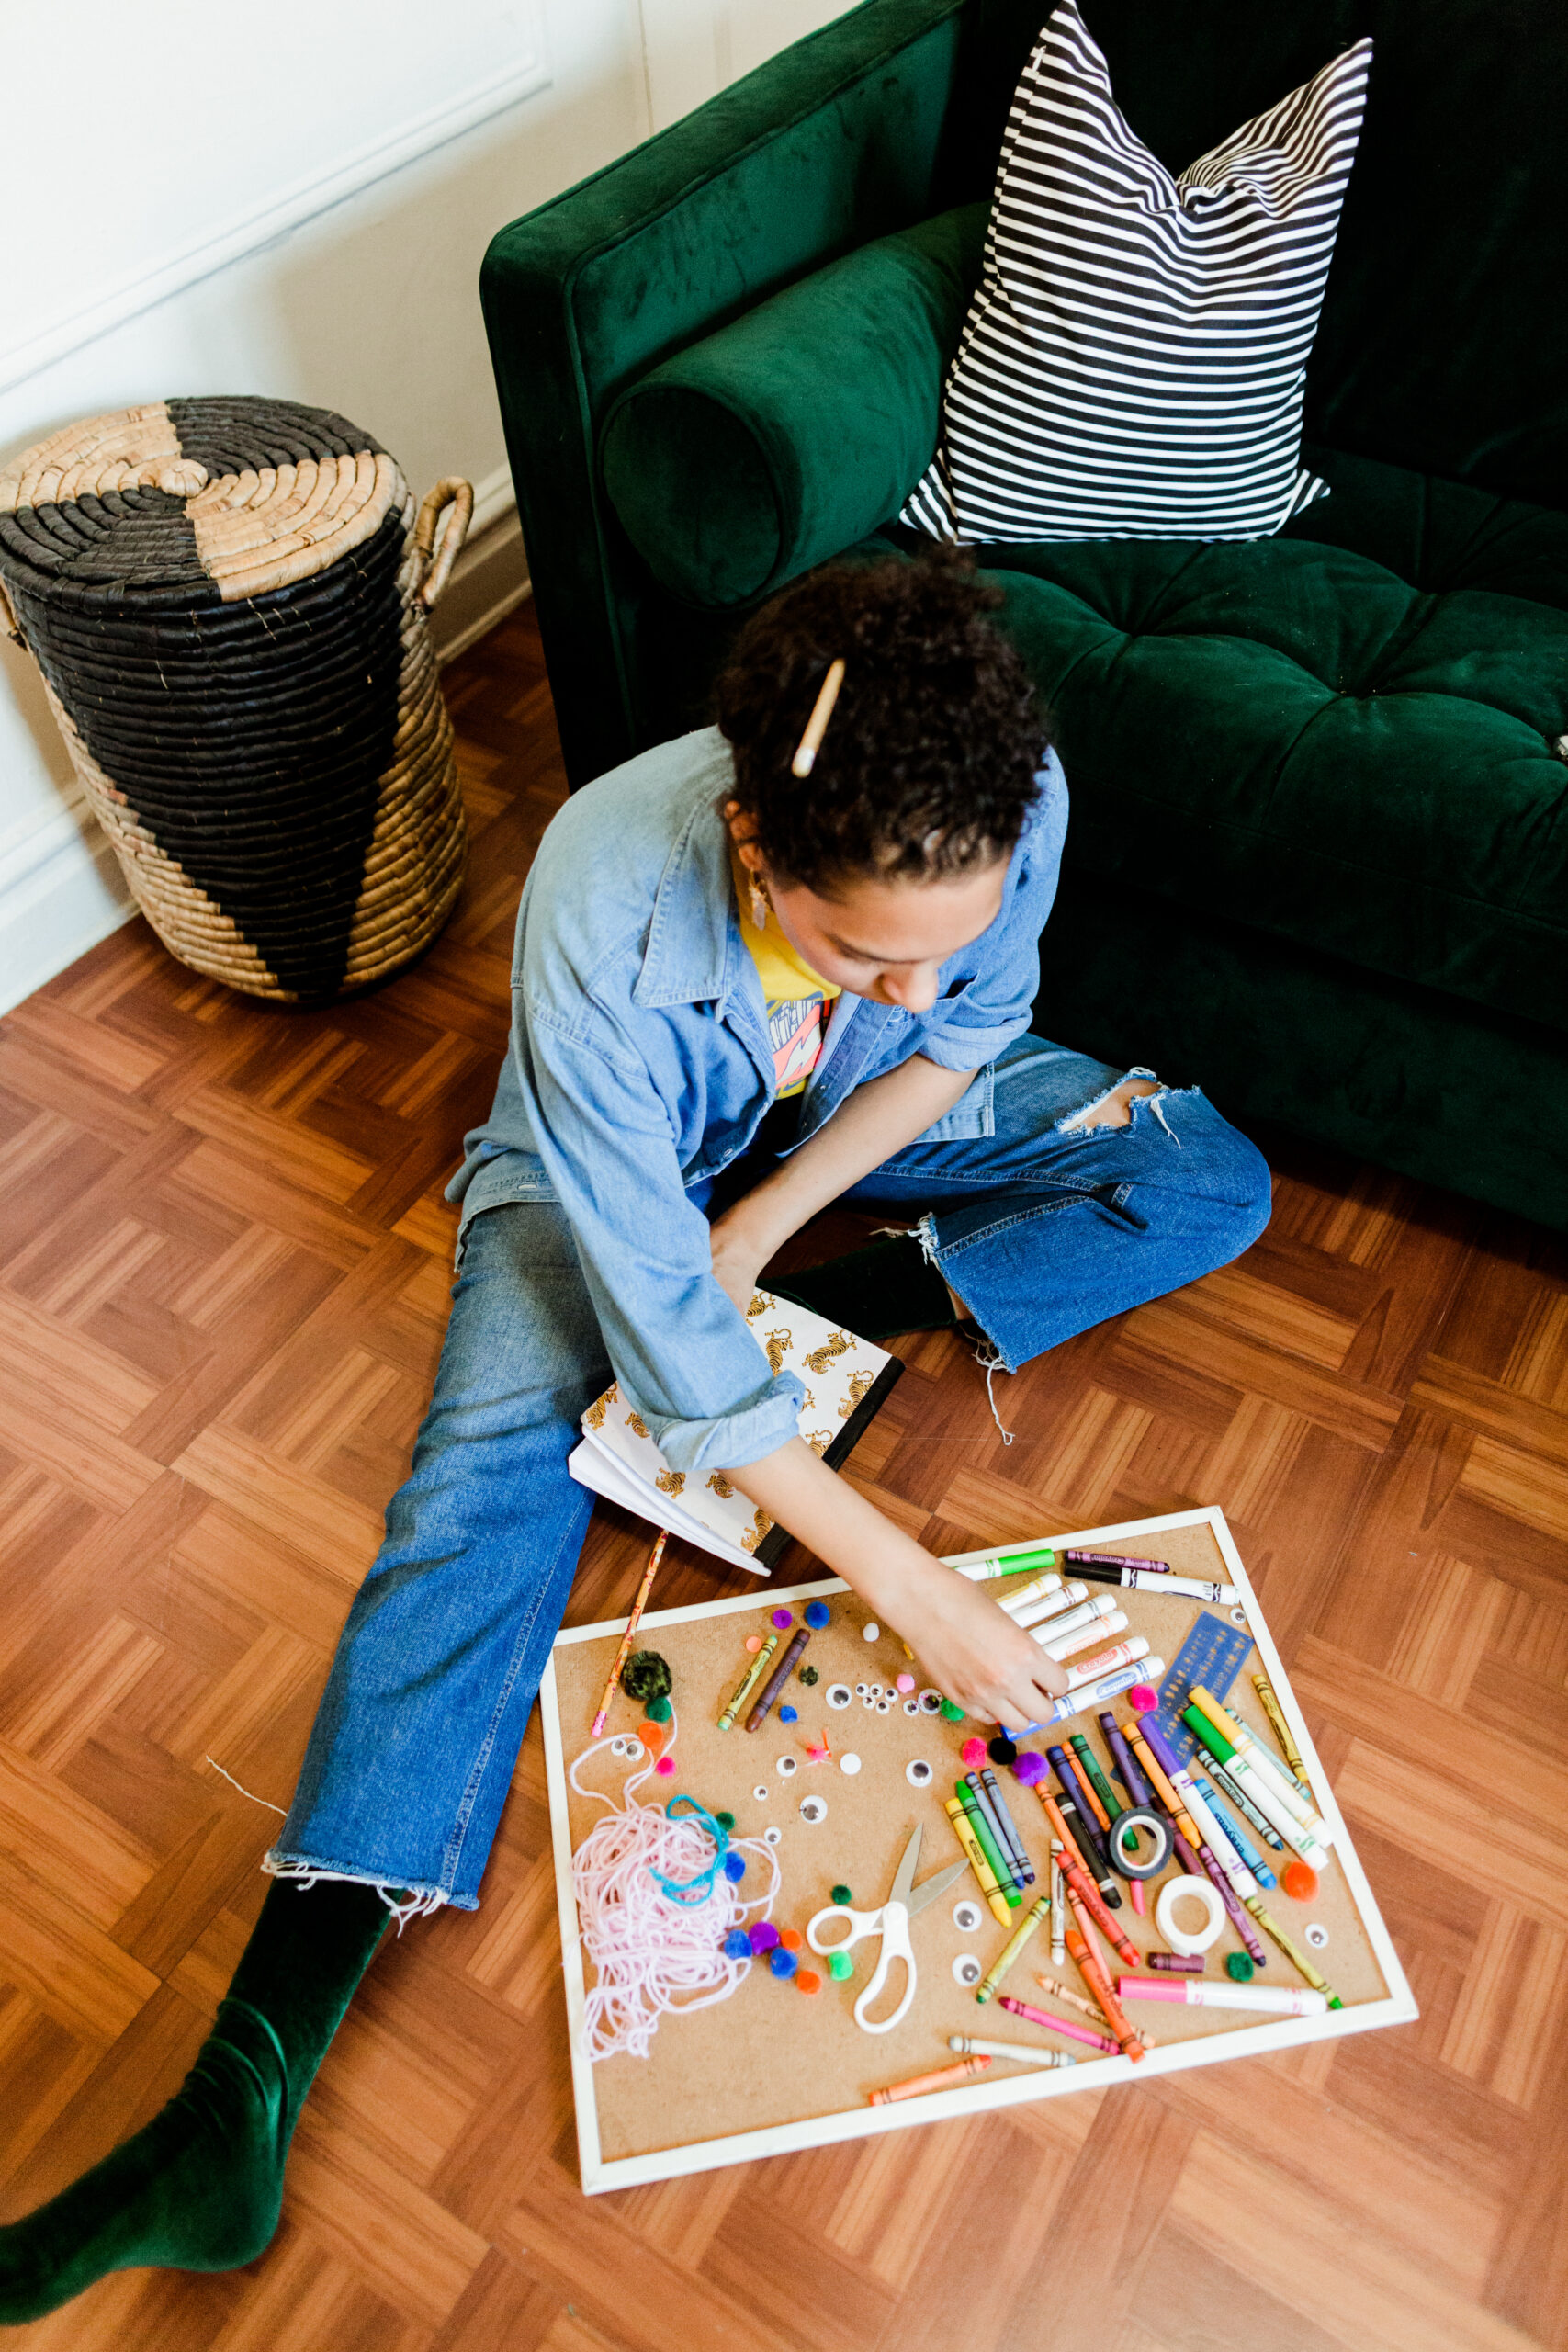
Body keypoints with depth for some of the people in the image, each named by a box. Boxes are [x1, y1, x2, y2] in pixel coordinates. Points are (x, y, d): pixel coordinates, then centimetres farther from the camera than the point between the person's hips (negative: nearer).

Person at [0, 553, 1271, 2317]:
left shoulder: (1014, 799, -30)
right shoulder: (600, 924, -41)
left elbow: (965, 1032, -8)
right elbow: (674, 1350, -36)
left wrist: (767, 1220, -17)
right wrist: (912, 1590, -34)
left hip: (873, 1112, 4)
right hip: (622, 1151, -3)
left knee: (1214, 1181, -9)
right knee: (487, 1479, -23)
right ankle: (255, 2078, -19)